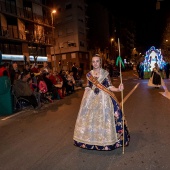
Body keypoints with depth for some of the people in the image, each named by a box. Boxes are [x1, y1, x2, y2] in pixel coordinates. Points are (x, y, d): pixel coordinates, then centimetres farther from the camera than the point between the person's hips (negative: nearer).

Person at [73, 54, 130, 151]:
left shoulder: (105, 73, -3)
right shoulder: (89, 74, 6)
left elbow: (109, 86, -7)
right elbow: (87, 88, 10)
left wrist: (118, 89, -25)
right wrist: (84, 99, 6)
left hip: (103, 99, -3)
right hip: (91, 99, 3)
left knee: (103, 119, 0)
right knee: (90, 118, 7)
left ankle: (105, 140, 19)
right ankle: (92, 140, 27)